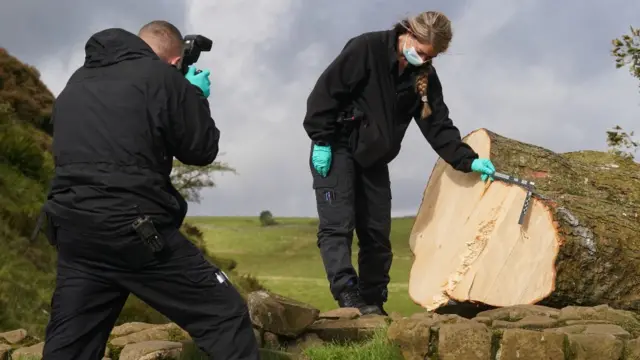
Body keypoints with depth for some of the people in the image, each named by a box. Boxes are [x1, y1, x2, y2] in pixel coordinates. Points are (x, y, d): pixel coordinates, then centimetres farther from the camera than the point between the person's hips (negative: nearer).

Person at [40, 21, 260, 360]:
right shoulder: (161, 77, -3)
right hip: (136, 230, -7)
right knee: (226, 315, -1)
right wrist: (196, 96, 20)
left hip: (72, 229, 7)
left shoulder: (78, 81, 17)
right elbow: (202, 149, 3)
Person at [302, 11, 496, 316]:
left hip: (374, 158, 6)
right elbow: (326, 91, -18)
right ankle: (348, 296, -20)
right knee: (337, 225, -15)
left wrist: (468, 160, -16)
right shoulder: (366, 48, -19)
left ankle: (373, 304, 12)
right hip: (337, 149, -6)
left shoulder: (426, 76, -1)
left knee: (377, 233, 5)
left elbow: (438, 125, -4)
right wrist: (321, 141, -18)